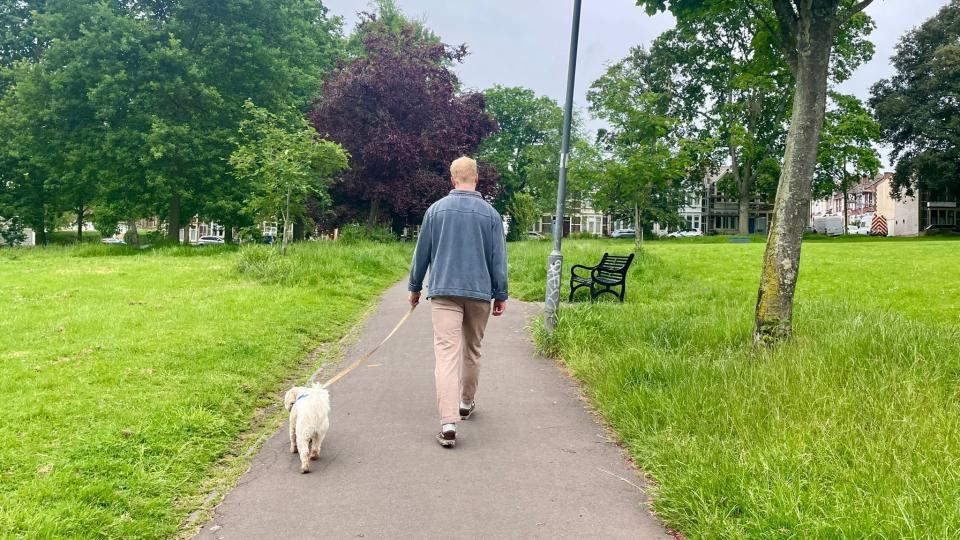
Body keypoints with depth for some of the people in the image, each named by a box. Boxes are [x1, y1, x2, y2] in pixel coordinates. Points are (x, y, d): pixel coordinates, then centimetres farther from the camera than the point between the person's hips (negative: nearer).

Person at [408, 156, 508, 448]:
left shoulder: (436, 209, 1)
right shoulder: (490, 213, 2)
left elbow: (422, 252, 7)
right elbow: (498, 258, 3)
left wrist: (415, 287, 17)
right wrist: (501, 295, 10)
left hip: (444, 290, -1)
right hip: (480, 292, 2)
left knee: (446, 352, -9)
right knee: (472, 350, 19)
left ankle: (448, 422, -20)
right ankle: (466, 402, 36)